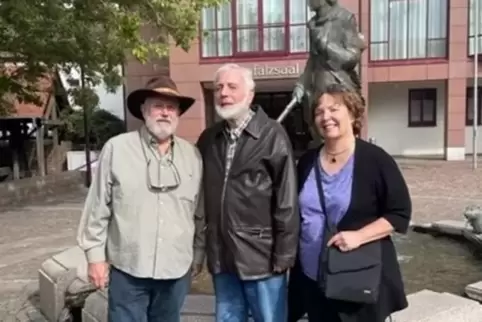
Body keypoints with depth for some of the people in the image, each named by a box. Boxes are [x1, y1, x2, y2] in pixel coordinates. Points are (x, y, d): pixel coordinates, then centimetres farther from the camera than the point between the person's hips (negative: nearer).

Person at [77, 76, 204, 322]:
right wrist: (95, 255, -2)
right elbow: (98, 207, -3)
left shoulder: (192, 154, 3)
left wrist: (198, 252, 12)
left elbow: (201, 212, 10)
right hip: (128, 269, -3)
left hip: (176, 270, 3)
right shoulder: (116, 149, -7)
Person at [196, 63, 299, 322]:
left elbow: (287, 202, -10)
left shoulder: (272, 135, -7)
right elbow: (202, 195, 13)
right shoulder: (208, 139, 8)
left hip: (261, 254, -4)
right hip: (221, 254, 5)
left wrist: (283, 254, -11)